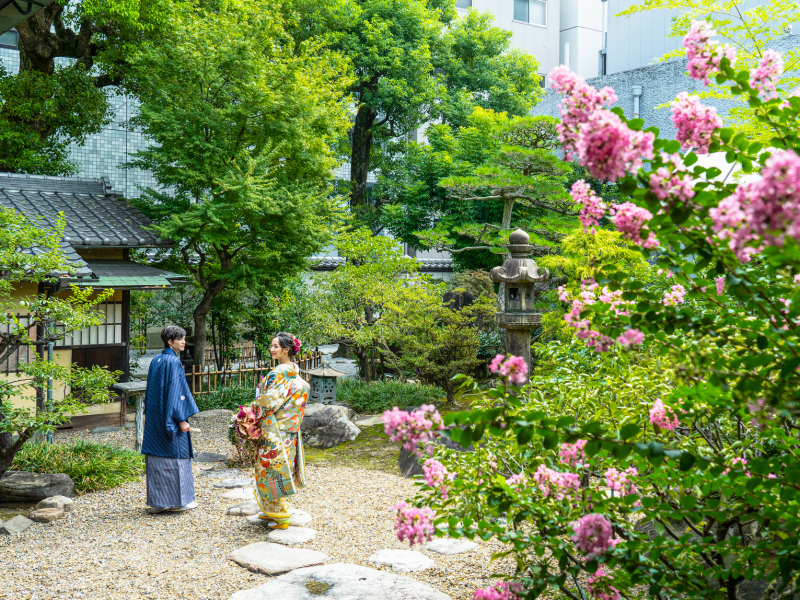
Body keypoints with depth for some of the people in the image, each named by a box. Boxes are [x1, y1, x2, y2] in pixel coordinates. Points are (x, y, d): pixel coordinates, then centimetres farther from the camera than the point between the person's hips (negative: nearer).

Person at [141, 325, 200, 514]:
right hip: (170, 417, -8)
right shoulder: (173, 362, -15)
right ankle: (178, 500, 8)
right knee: (175, 456, 1)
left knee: (157, 457, 9)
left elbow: (151, 391, 15)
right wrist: (182, 420, -17)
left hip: (155, 417, 8)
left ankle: (157, 501, 13)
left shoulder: (156, 361, 10)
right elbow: (175, 391, -18)